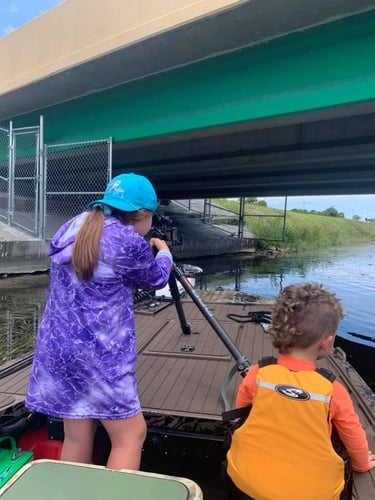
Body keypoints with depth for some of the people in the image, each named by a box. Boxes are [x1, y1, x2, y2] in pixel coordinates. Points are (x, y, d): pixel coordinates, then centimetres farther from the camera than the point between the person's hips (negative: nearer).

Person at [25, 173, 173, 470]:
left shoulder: (70, 230, 6)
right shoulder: (127, 242, -16)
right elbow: (156, 278, 3)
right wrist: (164, 253, 22)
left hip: (58, 348, 8)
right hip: (97, 355, -8)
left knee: (77, 437, 19)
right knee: (131, 435, 10)